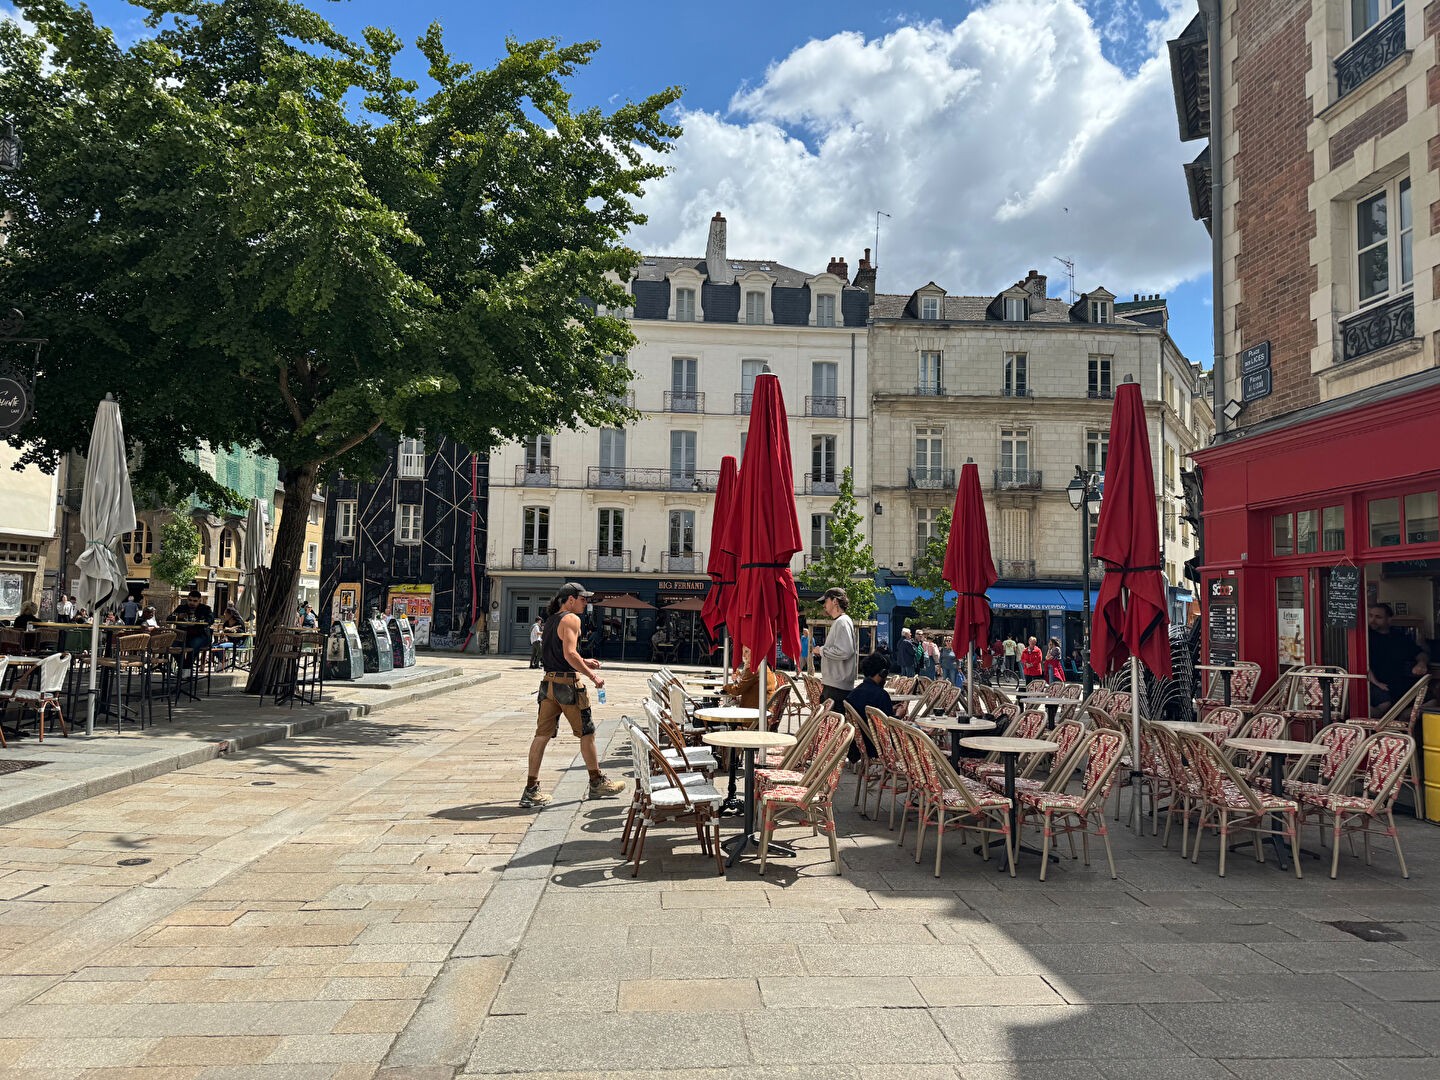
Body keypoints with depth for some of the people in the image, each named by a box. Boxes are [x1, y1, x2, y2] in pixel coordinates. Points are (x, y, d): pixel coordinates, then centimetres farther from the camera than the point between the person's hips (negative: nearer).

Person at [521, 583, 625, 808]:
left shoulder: (550, 620, 17)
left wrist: (584, 662, 23)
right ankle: (597, 783, 19)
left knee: (542, 735, 6)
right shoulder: (571, 619, -11)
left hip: (549, 682, 8)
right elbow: (569, 654, -22)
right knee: (587, 733, 7)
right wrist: (591, 675, -15)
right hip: (568, 683, -8)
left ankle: (531, 790, 5)